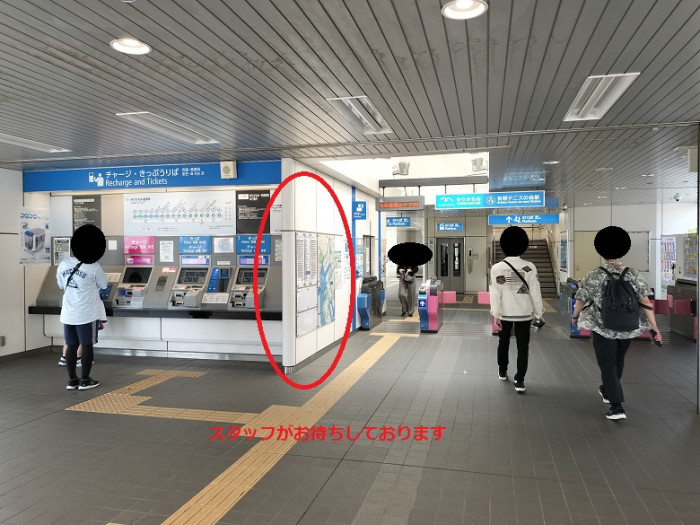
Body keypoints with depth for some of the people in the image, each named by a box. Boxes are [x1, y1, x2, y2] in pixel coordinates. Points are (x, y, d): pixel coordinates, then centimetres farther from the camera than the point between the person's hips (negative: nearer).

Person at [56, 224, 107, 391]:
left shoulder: (63, 264, 0)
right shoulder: (94, 268, -15)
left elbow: (62, 286, 11)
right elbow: (103, 285, -1)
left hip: (68, 313, 5)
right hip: (87, 313, -5)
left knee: (71, 345, 10)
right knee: (87, 346, 3)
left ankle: (72, 380, 16)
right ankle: (85, 380, 8)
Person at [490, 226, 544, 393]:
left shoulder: (497, 268, -10)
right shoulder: (529, 267, -8)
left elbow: (495, 293, -13)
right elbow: (535, 293, -5)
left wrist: (495, 315, -11)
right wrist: (538, 313, 4)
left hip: (505, 313, 1)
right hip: (524, 313, -1)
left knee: (503, 342, 19)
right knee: (523, 346, 6)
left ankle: (502, 372, 35)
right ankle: (519, 381, 3)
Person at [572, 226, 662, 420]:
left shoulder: (594, 277, -13)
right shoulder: (633, 274, -7)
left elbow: (580, 301, -5)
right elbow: (645, 303, -11)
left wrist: (575, 317, 14)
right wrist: (654, 328, -8)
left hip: (603, 328, -3)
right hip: (627, 328, 4)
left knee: (607, 365, 6)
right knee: (618, 361, 24)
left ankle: (617, 406, -4)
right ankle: (608, 391, 45)